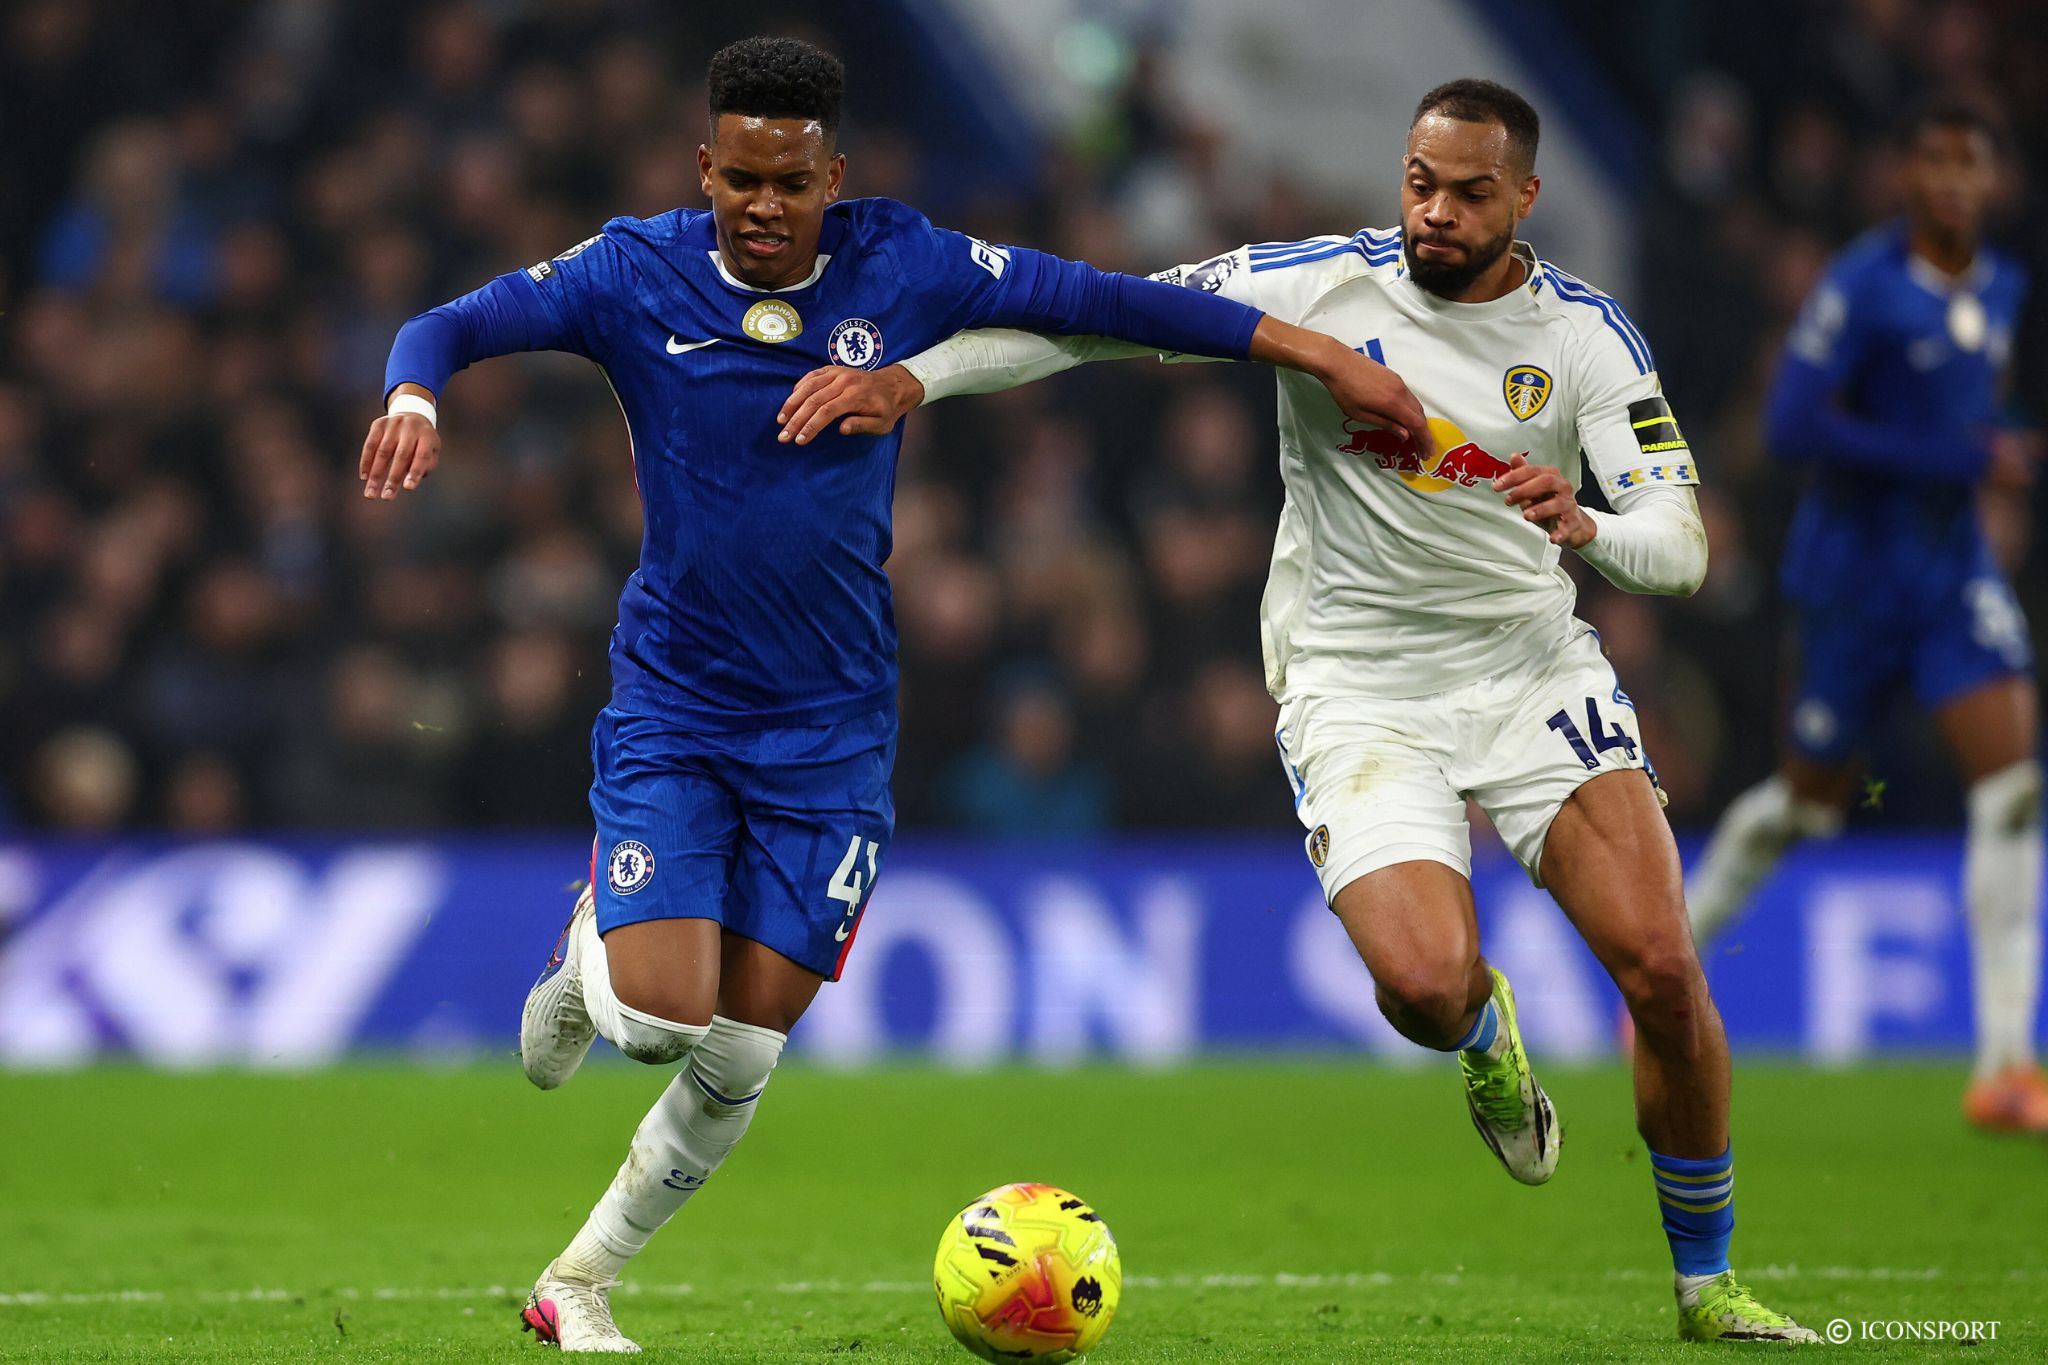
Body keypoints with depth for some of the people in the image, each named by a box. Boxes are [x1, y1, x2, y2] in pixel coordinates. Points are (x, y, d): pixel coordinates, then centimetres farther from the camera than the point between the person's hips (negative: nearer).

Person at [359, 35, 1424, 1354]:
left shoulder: (902, 267, -6)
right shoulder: (636, 275, -8)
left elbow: (1097, 298, -3)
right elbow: (457, 325, -11)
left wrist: (1317, 352, -5)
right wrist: (416, 395, -36)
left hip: (830, 732, 1)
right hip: (670, 709, -1)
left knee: (738, 1057, 0)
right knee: (661, 1019, -16)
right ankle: (591, 955, 22)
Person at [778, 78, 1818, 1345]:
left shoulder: (1584, 333, -4)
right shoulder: (1321, 285, -7)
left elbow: (1681, 544, -10)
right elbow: (1102, 319, -8)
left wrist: (1586, 524, -33)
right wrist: (910, 375, -19)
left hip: (1533, 667, 2)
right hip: (1360, 693, -2)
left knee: (1662, 966, -12)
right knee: (1424, 986, -23)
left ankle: (1708, 1283, 9)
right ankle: (1484, 1027, 19)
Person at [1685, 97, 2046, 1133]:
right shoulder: (1861, 286, -15)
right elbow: (1793, 425, -23)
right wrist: (1960, 462, -23)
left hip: (1955, 562, 5)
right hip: (1855, 569, -5)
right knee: (1810, 799, 8)